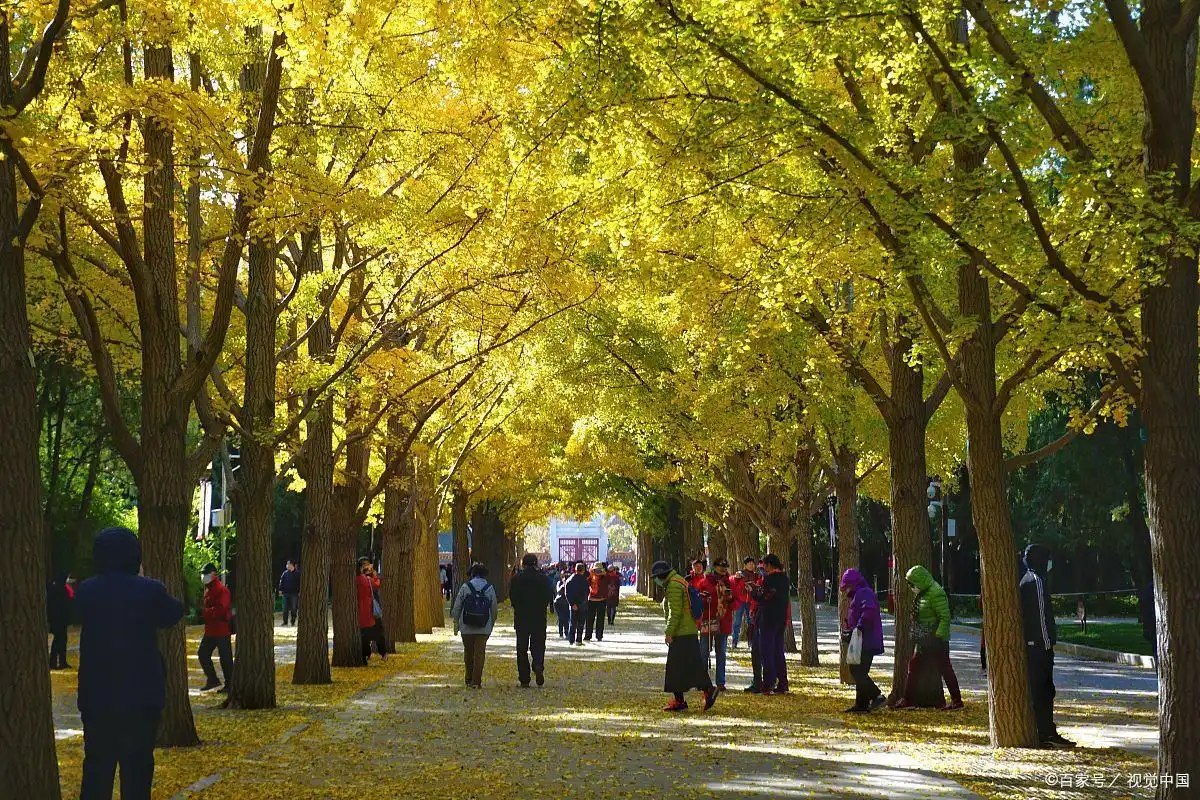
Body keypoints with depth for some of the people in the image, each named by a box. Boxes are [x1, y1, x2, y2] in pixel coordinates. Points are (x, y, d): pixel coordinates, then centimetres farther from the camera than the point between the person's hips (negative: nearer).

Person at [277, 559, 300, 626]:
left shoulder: (297, 573, -1)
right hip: (286, 593, 2)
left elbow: (300, 583, 0)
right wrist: (280, 589, 2)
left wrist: (299, 591, -6)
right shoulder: (285, 573, 7)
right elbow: (281, 581, 11)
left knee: (293, 608, 3)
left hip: (294, 593, -2)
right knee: (285, 608, 2)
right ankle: (285, 622, 8)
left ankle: (293, 622, 11)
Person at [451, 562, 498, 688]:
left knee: (468, 653, 12)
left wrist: (456, 623, 8)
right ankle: (476, 681, -6)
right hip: (484, 628, 0)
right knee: (480, 653, 1)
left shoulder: (465, 587, -1)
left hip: (467, 627, 0)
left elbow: (457, 607, 0)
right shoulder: (490, 589, 2)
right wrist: (492, 624, 17)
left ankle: (469, 680, 19)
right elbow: (494, 609, 6)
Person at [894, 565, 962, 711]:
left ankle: (956, 701, 5)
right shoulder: (923, 593, 13)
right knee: (913, 667, 11)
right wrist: (916, 636, 17)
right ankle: (908, 700, 16)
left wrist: (939, 637, -23)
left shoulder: (936, 593, -18)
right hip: (923, 641, 10)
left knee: (945, 669, -3)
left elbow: (945, 617, -21)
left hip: (937, 640, -10)